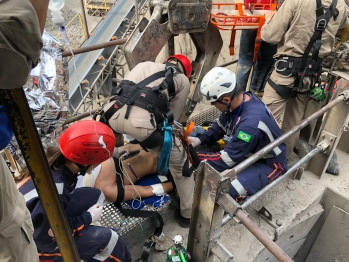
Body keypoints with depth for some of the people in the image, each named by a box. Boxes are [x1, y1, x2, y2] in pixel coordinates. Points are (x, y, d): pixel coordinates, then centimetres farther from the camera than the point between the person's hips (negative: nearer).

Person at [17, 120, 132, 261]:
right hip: (34, 241, -8)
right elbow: (46, 240, -24)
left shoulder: (56, 159, -18)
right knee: (105, 238, -17)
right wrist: (88, 218, -14)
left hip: (38, 219, 8)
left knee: (95, 196, -1)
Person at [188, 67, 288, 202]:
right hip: (246, 152, 8)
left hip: (269, 163, -8)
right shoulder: (238, 101, -13)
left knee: (229, 190, -29)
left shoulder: (251, 122, -37)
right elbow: (219, 127, 5)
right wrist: (199, 140, -11)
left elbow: (226, 159, -30)